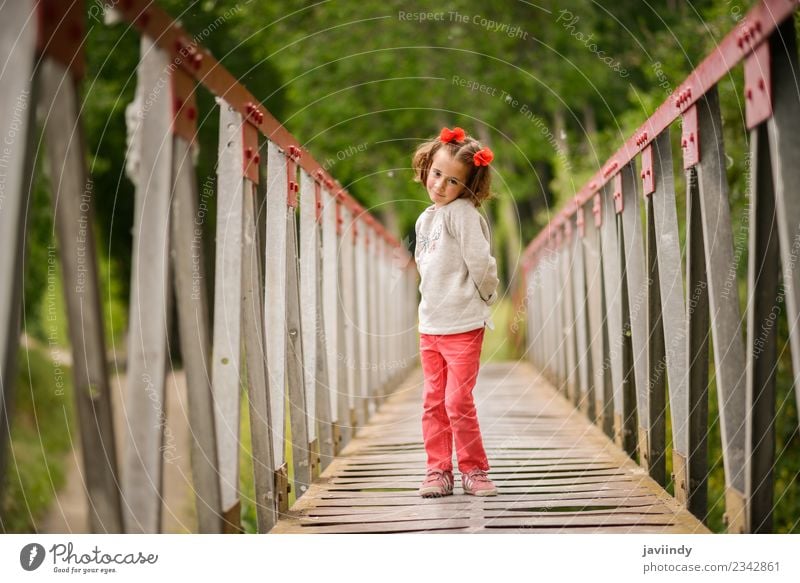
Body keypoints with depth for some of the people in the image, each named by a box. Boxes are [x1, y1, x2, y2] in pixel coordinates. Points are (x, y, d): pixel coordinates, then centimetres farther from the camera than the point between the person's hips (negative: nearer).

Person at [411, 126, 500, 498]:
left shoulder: (463, 213, -14)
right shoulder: (425, 219, 12)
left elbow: (481, 263, -19)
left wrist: (485, 297, -5)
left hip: (463, 326, -8)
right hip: (430, 325, 8)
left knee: (457, 401, -7)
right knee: (433, 402, 9)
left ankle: (474, 470, 6)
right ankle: (438, 470, 16)